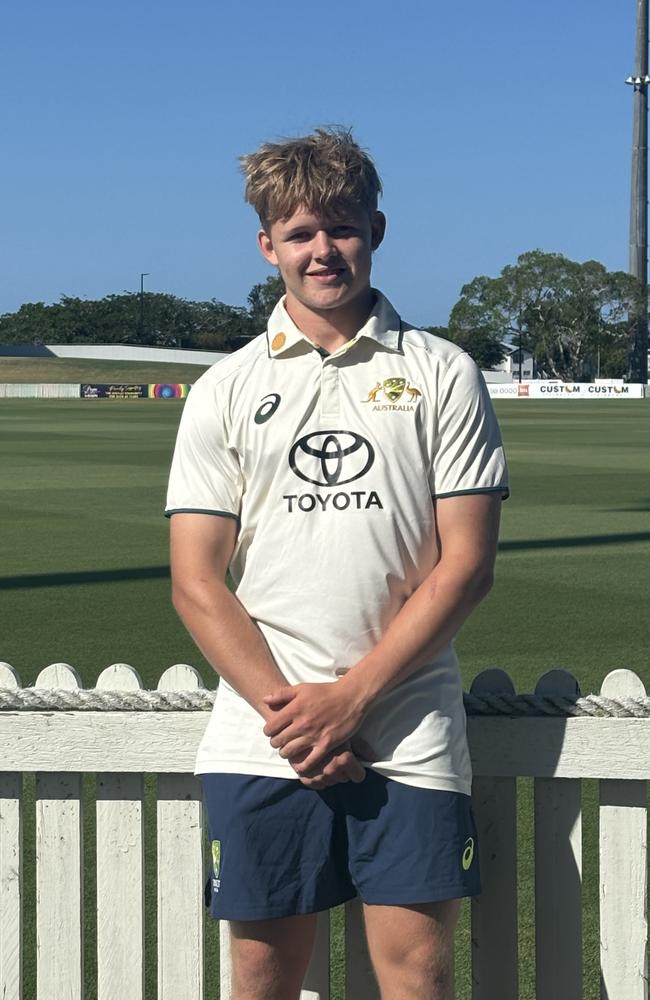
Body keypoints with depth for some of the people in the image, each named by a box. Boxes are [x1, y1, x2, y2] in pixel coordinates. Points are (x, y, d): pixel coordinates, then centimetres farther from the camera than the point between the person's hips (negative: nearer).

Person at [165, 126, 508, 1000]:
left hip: (405, 733, -1)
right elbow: (196, 583, 3)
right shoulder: (225, 390, 8)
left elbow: (467, 564, -2)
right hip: (261, 740, 1)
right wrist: (286, 708, -9)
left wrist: (349, 698, -9)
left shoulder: (442, 373, 4)